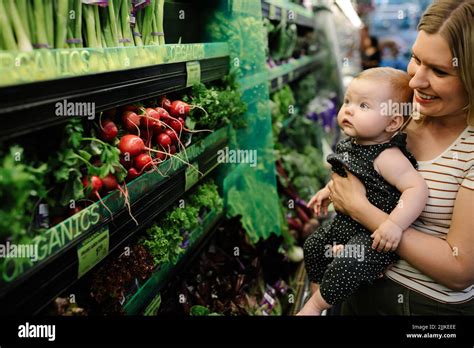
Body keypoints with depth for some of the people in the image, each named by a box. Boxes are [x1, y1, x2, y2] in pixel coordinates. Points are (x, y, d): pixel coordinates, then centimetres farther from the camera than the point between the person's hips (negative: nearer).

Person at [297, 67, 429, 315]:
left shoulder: (387, 157, -27)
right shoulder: (351, 145, 1)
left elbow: (417, 188, -34)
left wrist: (395, 223, -41)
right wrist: (329, 190, 18)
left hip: (375, 233, -9)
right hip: (346, 222, 9)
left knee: (348, 265, -27)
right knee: (314, 246, 18)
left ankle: (316, 304, -3)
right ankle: (321, 289, 40)